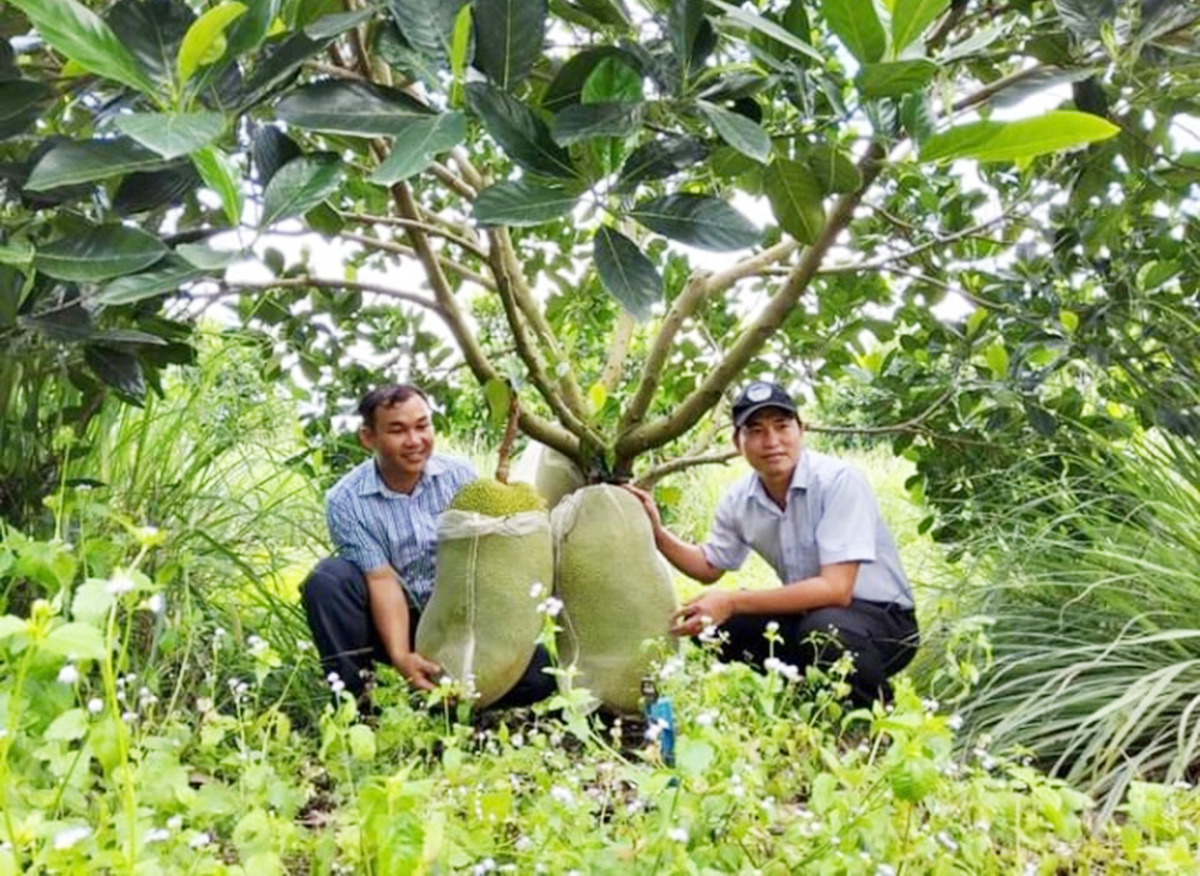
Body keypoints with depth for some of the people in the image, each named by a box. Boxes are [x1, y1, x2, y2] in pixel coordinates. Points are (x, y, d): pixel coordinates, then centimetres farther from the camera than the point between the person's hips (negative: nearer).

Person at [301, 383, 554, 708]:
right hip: (390, 620, -1)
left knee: (538, 671, -23)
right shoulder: (346, 501, -12)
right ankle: (353, 699, -16)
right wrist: (401, 656, -33)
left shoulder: (460, 477, -7)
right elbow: (382, 580, -19)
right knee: (327, 579, -28)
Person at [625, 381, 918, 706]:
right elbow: (709, 567, 15)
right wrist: (657, 532, -4)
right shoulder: (738, 500, -3)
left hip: (883, 616, -6)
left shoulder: (839, 481, -22)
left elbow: (836, 589, -29)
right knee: (709, 622, -7)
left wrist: (733, 602, -31)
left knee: (823, 628, -36)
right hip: (807, 613, 6)